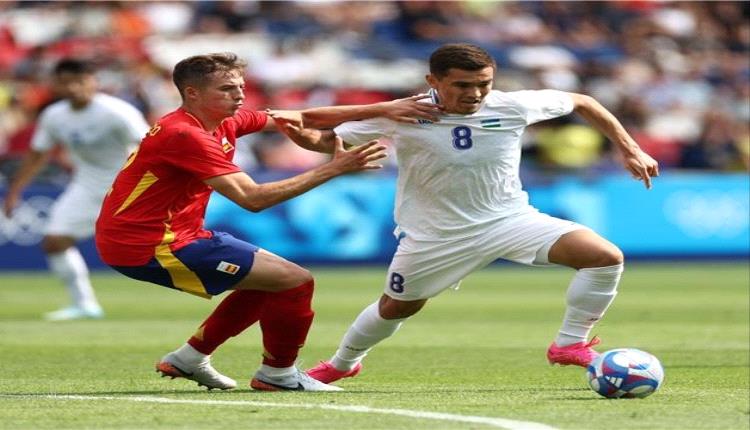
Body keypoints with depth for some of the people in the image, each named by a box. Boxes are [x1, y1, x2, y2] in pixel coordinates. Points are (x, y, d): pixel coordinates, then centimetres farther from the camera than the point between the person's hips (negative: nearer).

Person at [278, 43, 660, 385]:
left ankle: (570, 344, -3)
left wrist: (629, 150, 1)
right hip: (435, 235, -1)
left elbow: (581, 102, 1)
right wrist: (298, 132, -35)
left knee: (606, 257, -18)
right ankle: (342, 363, 47)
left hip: (509, 218, 1)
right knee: (396, 307, 16)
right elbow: (328, 140, -12)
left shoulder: (512, 107, -16)